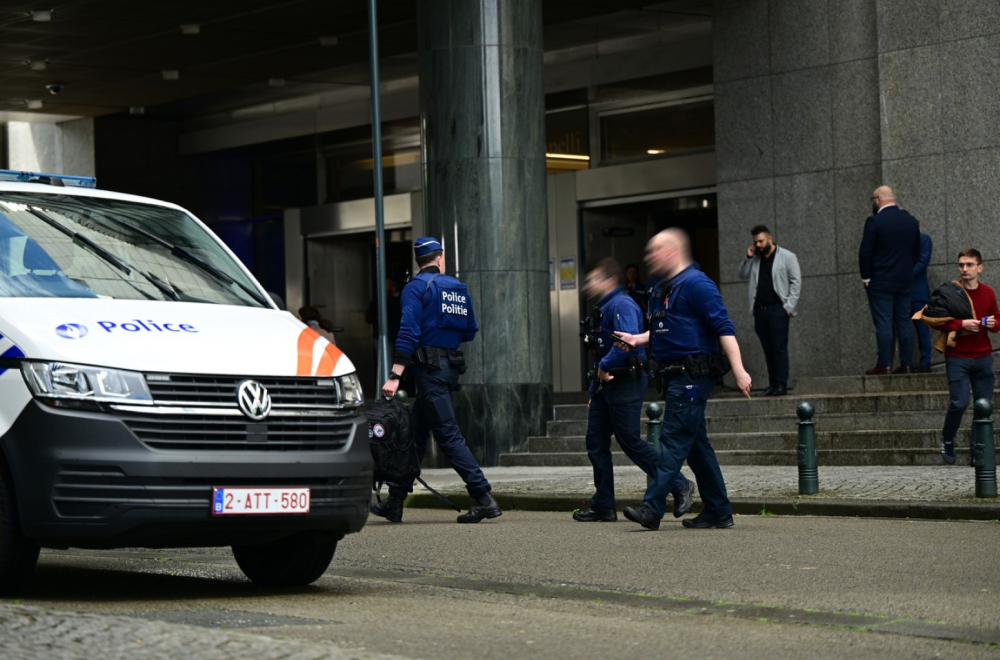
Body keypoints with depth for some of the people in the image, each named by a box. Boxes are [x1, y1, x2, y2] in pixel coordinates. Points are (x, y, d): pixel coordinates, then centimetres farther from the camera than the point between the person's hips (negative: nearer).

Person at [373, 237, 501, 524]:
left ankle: (484, 498, -16)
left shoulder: (416, 287, -7)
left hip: (430, 368, -7)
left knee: (448, 434, -9)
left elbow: (408, 331, -16)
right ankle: (395, 502, 16)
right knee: (415, 433, 12)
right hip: (452, 366, 7)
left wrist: (395, 375, -20)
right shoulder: (459, 288, 13)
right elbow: (471, 331, 16)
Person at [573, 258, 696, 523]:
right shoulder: (604, 308, 20)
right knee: (596, 442, 6)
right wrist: (594, 392, 22)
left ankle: (680, 486, 0)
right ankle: (604, 507, 9)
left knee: (631, 442, -10)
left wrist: (604, 365, -19)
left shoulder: (622, 305, -12)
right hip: (606, 384, 10)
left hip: (625, 384, -10)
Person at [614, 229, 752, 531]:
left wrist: (738, 370, -23)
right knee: (696, 444, 11)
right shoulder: (662, 289, 18)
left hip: (692, 375, -10)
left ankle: (652, 509, -16)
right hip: (676, 376, 10)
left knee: (674, 440, -12)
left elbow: (724, 328, -17)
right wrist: (638, 339, 11)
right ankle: (719, 511, 15)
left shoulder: (695, 284, -11)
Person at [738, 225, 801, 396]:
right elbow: (743, 275, 15)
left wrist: (789, 306, -11)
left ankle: (781, 385, -9)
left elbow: (796, 281, -3)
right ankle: (772, 385, 9)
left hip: (778, 309, -5)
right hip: (760, 309, 6)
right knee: (767, 349, 6)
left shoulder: (787, 257, -1)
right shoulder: (756, 259, 15)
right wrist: (748, 258, 1)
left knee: (779, 348, -8)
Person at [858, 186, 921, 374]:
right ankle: (906, 364, 6)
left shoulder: (874, 221, -11)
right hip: (905, 281, 5)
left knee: (883, 323, -5)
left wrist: (866, 277, -3)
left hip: (880, 281, -5)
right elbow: (916, 252, 13)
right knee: (904, 322, 7)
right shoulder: (911, 221, 8)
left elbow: (865, 252, -13)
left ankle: (884, 364, -8)